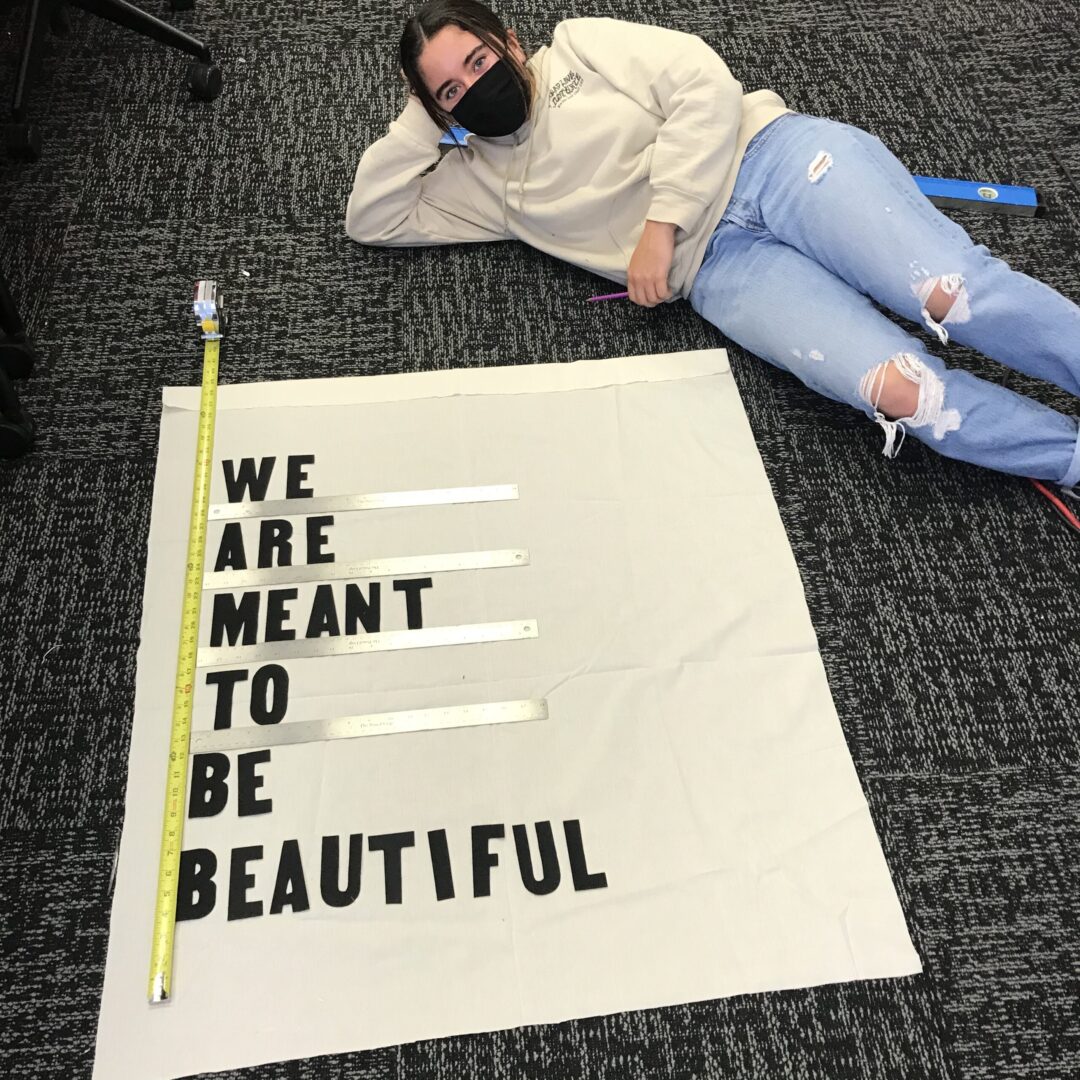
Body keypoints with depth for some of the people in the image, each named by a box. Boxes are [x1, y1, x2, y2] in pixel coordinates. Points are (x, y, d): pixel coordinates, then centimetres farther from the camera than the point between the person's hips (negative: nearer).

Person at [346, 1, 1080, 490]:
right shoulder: (484, 176, 19)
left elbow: (705, 86, 0)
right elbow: (372, 219, 20)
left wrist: (660, 224, -10)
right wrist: (421, 119, 12)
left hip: (773, 157, -1)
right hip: (718, 264, 1)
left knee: (955, 289, -23)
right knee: (898, 390, -24)